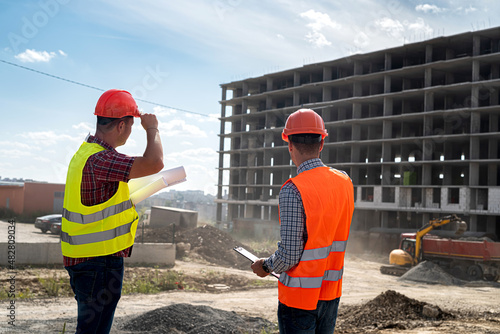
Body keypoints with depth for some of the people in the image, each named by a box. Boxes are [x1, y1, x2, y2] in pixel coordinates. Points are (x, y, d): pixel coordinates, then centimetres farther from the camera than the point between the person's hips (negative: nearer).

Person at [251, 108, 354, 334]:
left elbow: (289, 256, -21)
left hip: (299, 295, -6)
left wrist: (265, 267, 0)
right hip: (331, 292, 6)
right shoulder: (344, 183, 0)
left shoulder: (293, 191, -21)